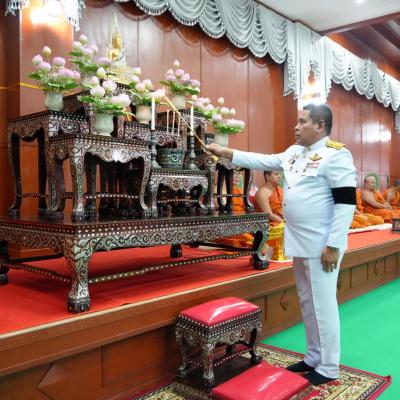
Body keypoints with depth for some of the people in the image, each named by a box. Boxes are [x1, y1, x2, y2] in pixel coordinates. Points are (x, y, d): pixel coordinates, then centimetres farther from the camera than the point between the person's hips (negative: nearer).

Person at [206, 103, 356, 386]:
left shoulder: (336, 155, -14)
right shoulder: (294, 152, 12)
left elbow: (346, 203, -18)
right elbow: (263, 161, 18)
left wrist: (333, 246, -21)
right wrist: (227, 153, 13)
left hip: (322, 245, -8)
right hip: (300, 242, 9)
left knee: (323, 304, 2)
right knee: (308, 302, 17)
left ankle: (329, 368, 18)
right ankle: (314, 357, 32)